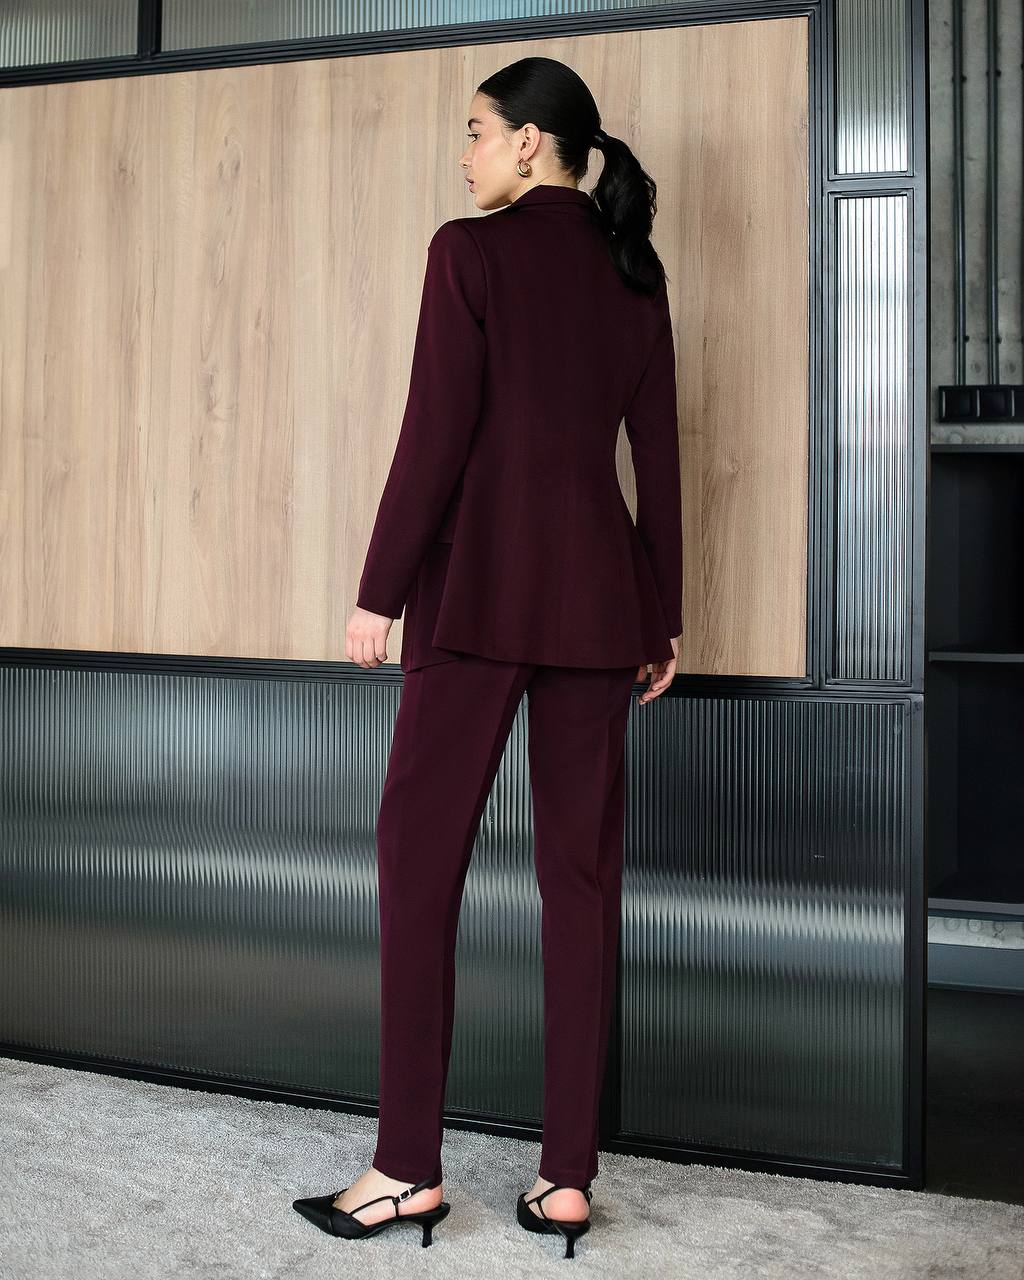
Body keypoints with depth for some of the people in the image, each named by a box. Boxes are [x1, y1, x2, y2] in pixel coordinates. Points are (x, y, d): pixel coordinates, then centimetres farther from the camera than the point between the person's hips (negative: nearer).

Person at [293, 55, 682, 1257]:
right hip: (599, 590, 5)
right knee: (582, 873, 5)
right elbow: (658, 452, 11)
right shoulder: (635, 273, 12)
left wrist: (379, 590, -5)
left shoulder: (472, 250, -3)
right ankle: (567, 1173, 9)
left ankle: (409, 1165, 6)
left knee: (420, 858, 3)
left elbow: (437, 432, -10)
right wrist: (663, 615, 15)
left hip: (479, 582, -5)